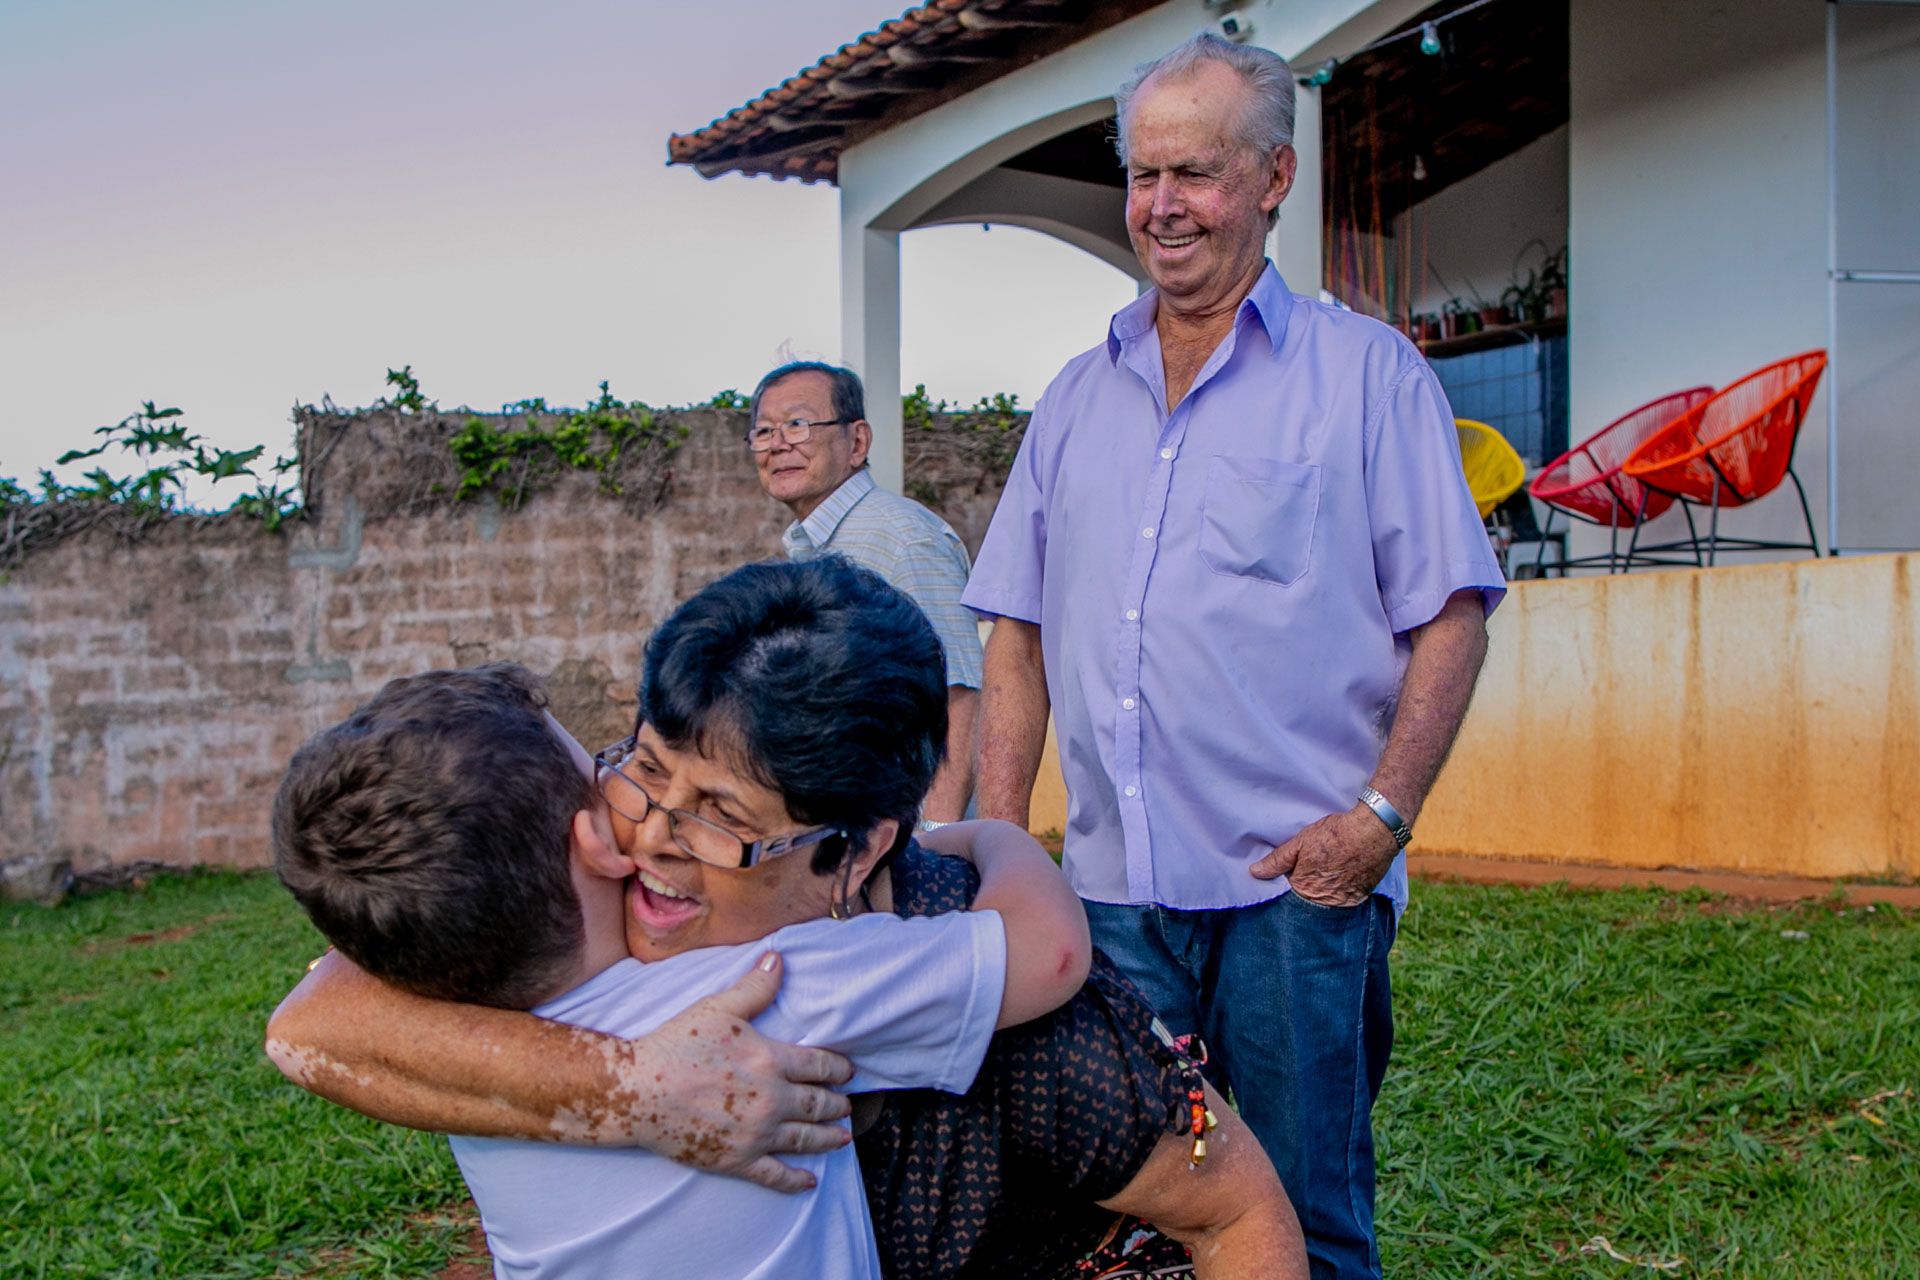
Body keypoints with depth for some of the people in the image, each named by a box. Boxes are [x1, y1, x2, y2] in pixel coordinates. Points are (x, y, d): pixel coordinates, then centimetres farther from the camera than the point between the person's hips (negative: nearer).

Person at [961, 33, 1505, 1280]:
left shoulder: (1366, 371, 2)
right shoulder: (1079, 397, 15)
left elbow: (1450, 615, -2)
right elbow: (1020, 636, 14)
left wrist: (1383, 814, -13)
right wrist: (995, 840, 5)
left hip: (1298, 885, -4)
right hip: (1110, 888, 4)